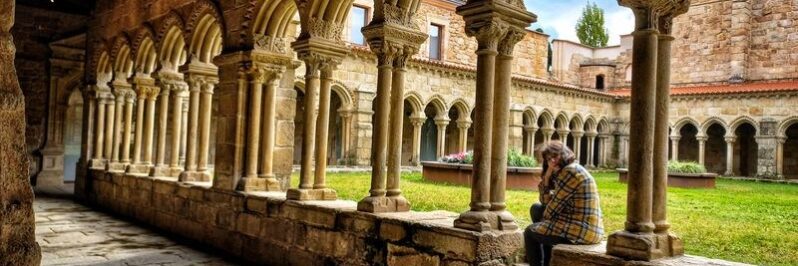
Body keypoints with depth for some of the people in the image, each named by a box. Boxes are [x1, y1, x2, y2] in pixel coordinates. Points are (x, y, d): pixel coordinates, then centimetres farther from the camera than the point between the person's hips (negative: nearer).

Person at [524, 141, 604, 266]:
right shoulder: (563, 173, 18)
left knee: (530, 232, 4)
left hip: (582, 231, -10)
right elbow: (546, 202, 16)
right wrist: (547, 176, 4)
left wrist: (545, 219, 6)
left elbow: (555, 205, -12)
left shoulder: (571, 170, -13)